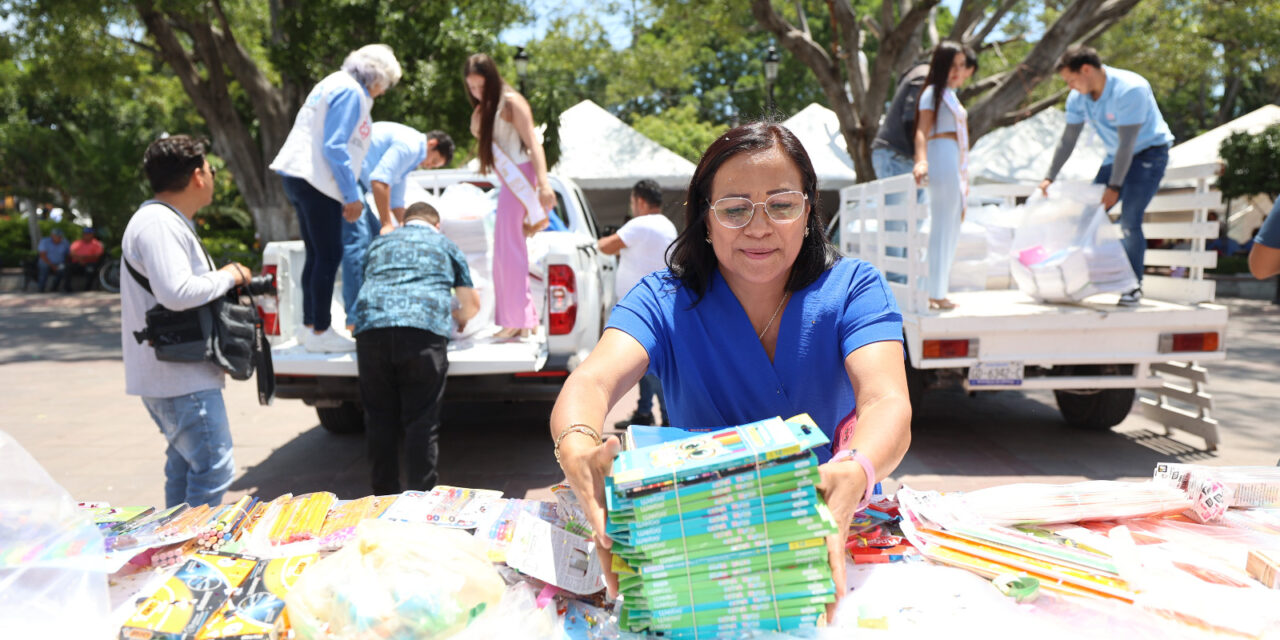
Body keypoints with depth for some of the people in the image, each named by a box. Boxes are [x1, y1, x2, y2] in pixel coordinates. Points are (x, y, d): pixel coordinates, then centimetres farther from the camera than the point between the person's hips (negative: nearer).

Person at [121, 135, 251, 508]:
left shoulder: (167, 221, 17)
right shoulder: (158, 223, -17)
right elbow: (176, 291, -29)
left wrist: (225, 281, 10)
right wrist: (227, 277, -15)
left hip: (176, 375, 11)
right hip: (181, 378, -11)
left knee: (185, 465, 20)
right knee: (214, 470, -9)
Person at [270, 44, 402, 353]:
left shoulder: (337, 84, 21)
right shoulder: (350, 91, -10)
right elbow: (335, 146, -18)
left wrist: (348, 193, 20)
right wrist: (351, 196, -14)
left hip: (299, 177, 10)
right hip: (315, 181, -10)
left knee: (317, 254, 14)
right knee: (329, 256, -6)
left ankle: (309, 326, 21)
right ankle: (320, 332, -1)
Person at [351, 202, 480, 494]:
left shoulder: (379, 243, 31)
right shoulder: (445, 245, 25)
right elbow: (472, 303, 30)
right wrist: (460, 319, 53)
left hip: (371, 327, 3)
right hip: (424, 328, -2)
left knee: (380, 417, 9)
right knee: (421, 420, -1)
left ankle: (384, 495, 15)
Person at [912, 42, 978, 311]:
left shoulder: (950, 95, 24)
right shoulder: (933, 92, -3)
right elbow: (922, 130, -16)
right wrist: (921, 160, -33)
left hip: (956, 164, 10)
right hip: (942, 158, -10)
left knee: (952, 229, 10)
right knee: (942, 229, -11)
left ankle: (939, 291, 15)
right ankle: (936, 294, -9)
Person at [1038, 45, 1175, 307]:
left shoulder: (1130, 89, -27)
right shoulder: (1078, 97, -5)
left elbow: (1126, 143, -28)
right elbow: (1067, 141, 2)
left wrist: (1114, 186, -29)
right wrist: (1049, 178, -3)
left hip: (1149, 152, -7)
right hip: (1116, 156, 7)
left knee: (1129, 221, -17)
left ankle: (1134, 286, -6)